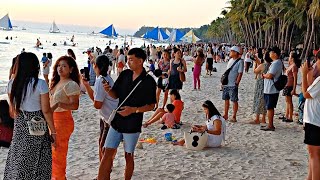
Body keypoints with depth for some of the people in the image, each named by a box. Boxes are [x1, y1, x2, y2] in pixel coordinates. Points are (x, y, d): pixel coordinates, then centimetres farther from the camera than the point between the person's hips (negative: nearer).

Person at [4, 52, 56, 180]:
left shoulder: (12, 83, -2)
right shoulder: (40, 84, -15)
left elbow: (12, 110, 6)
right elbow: (46, 111, -13)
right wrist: (53, 132, -6)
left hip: (19, 127, 4)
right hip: (38, 128, -4)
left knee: (17, 163, 16)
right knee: (37, 164, 8)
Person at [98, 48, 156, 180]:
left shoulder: (149, 81, -10)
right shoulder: (124, 75, 3)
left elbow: (151, 105, -7)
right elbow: (115, 95, 9)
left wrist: (134, 110, -20)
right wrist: (108, 90, -13)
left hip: (132, 125, -4)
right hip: (117, 121, 4)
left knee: (129, 156, 10)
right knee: (107, 153, 1)